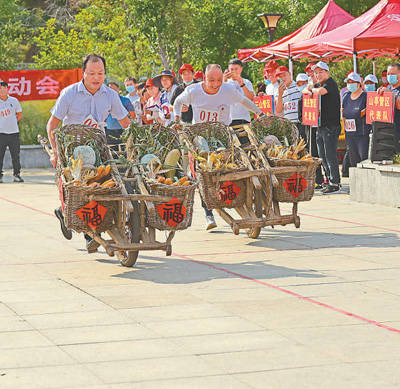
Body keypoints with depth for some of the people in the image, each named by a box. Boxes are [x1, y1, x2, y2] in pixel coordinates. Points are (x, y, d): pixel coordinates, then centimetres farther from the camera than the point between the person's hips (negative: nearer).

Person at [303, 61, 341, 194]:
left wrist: (313, 89, -4)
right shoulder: (318, 85, 18)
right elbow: (305, 90, 14)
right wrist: (309, 91, -9)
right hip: (320, 126, 9)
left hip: (331, 126, -9)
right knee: (322, 156, 10)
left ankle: (335, 184, -6)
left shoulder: (330, 83, -8)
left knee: (330, 155, -9)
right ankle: (331, 181, 17)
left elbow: (320, 91, -25)